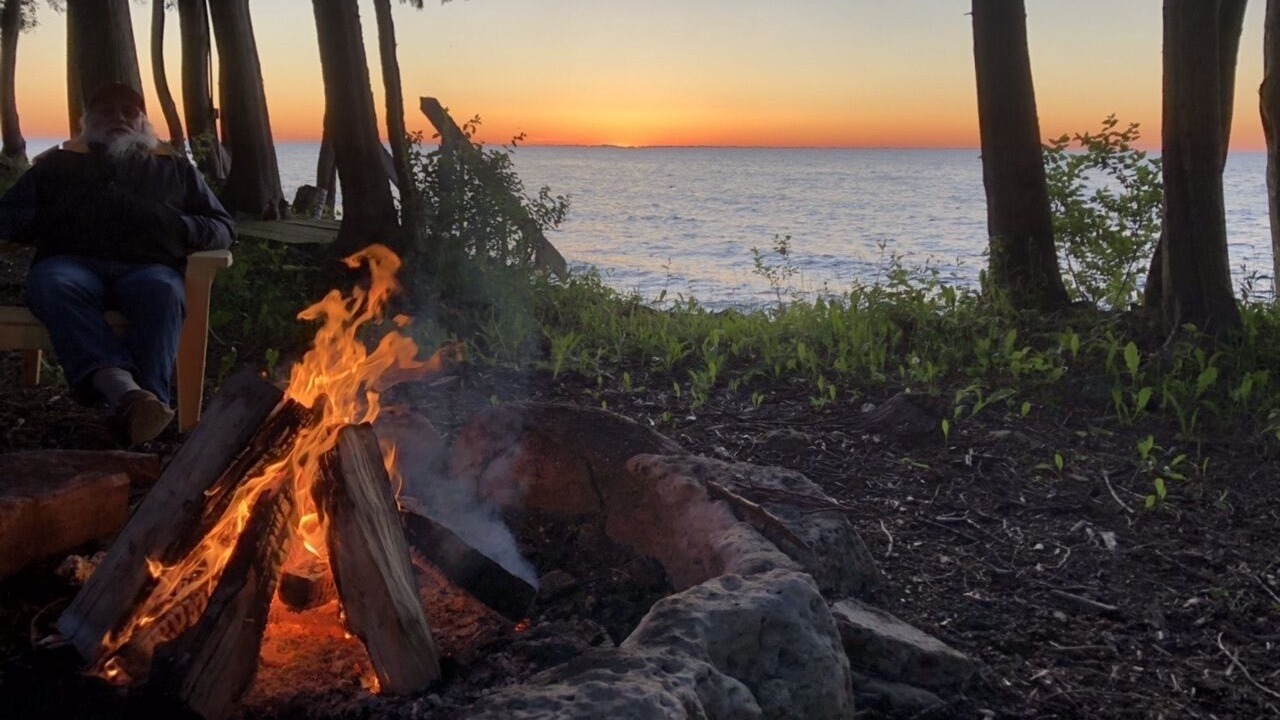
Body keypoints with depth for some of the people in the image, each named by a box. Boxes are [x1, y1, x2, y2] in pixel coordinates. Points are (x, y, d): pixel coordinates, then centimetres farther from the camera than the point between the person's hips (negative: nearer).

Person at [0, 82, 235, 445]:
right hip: (73, 262, 1)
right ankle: (126, 390, -59)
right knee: (50, 283, -37)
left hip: (147, 266, 0)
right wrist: (49, 220, -3)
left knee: (163, 290, -38)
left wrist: (176, 225, 0)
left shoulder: (175, 169, 28)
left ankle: (135, 406, -58)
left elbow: (223, 228, 21)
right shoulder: (57, 164, 28)